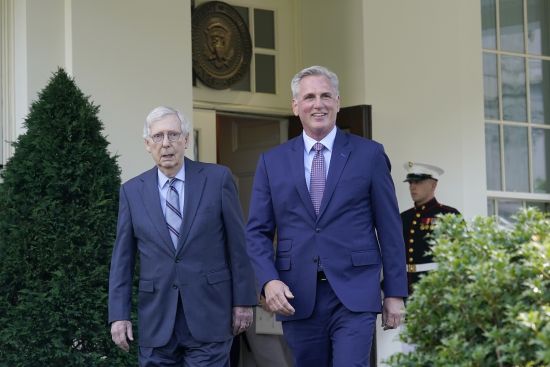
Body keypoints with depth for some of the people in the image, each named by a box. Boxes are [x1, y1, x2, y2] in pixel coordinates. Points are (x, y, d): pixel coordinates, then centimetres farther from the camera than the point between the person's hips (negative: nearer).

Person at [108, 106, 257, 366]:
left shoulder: (217, 179, 0)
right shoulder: (132, 191, 6)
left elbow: (237, 244, 2)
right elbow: (122, 257, 7)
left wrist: (243, 301, 0)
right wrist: (119, 314, 1)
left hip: (209, 315, -2)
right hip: (156, 322, 2)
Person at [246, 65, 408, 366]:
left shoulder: (369, 154, 4)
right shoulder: (272, 161, 9)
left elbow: (389, 228, 5)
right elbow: (257, 232, 7)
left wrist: (395, 293, 2)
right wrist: (269, 280, -10)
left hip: (354, 294, -2)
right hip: (297, 297, 2)